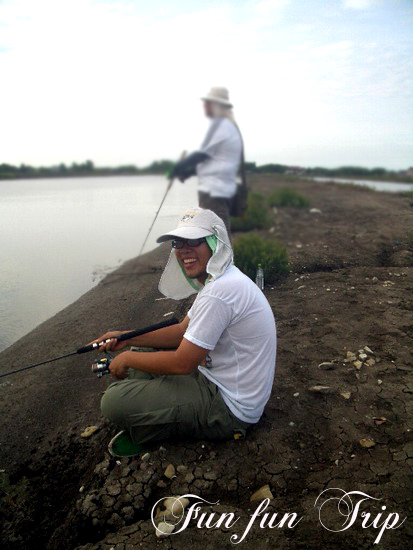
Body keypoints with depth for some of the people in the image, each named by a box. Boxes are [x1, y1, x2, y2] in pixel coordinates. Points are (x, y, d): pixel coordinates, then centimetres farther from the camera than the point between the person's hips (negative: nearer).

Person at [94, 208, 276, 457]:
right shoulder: (215, 280, 6)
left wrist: (127, 358, -8)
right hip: (217, 379, 10)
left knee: (113, 401, -18)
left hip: (230, 408, -10)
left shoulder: (220, 292, -27)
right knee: (142, 354, 16)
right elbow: (183, 331, 13)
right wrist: (127, 338, 5)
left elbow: (182, 363, -24)